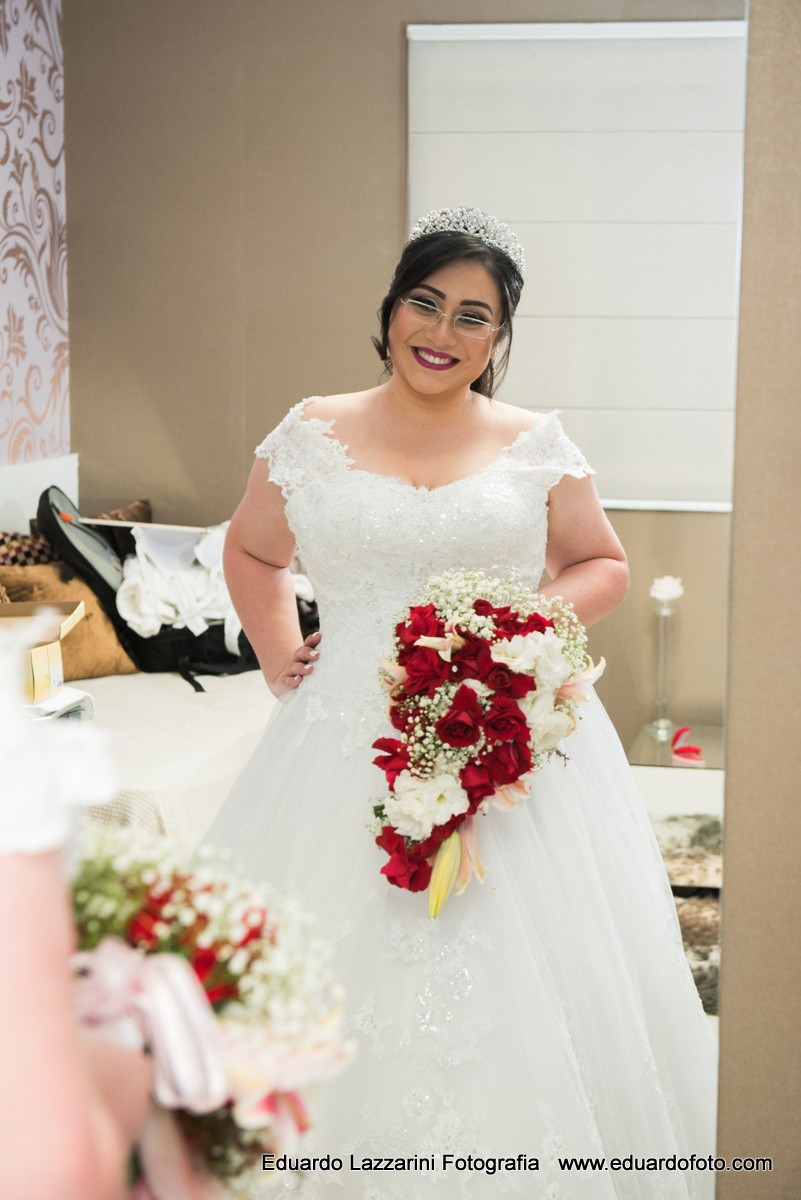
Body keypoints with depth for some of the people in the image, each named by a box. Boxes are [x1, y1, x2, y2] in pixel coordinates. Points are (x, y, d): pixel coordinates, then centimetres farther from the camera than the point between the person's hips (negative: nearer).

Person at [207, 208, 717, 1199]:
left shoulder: (535, 445, 5)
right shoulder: (312, 434, 7)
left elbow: (604, 567, 13)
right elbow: (250, 553, 20)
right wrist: (277, 658, 7)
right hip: (349, 745, 0)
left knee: (527, 987, 0)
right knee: (328, 984, 0)